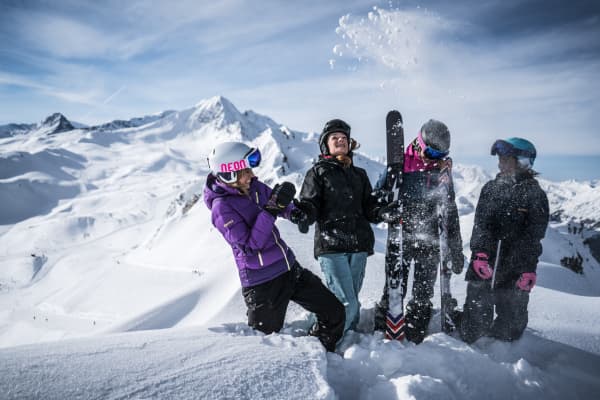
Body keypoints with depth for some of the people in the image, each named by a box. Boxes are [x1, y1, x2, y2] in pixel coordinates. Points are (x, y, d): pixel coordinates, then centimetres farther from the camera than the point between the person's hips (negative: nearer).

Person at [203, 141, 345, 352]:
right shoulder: (222, 207, -18)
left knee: (334, 313, 10)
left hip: (290, 268, 7)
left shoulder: (255, 187, 1)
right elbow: (249, 245, -24)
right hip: (263, 283, -7)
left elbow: (278, 202, 20)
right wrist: (271, 210, -29)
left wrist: (292, 210, -4)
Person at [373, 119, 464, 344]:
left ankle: (414, 340, 19)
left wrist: (456, 250, 10)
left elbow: (450, 211, 11)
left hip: (430, 241, 3)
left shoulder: (442, 170, 7)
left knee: (424, 293, 7)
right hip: (401, 237, -3)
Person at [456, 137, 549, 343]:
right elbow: (480, 224, 3)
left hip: (515, 272, -2)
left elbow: (534, 236, -4)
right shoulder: (490, 188, 8)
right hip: (484, 265, 2)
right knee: (475, 319, 6)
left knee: (511, 322, 10)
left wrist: (528, 270, -11)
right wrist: (479, 254, -10)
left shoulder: (535, 195, -1)